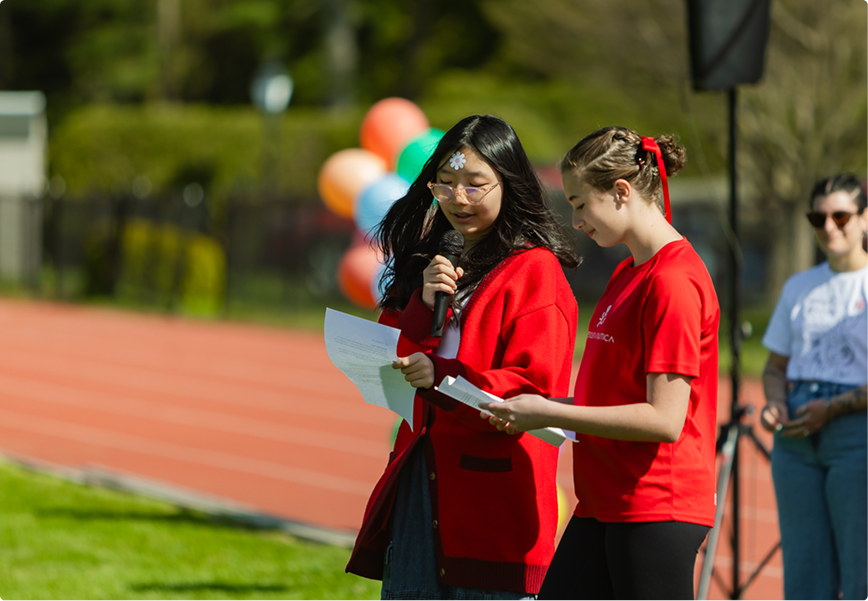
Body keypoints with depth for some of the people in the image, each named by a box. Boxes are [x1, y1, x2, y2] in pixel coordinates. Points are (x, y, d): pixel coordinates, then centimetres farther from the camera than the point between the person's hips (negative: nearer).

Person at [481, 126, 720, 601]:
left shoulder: (674, 281, -16)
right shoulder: (626, 275, 16)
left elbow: (664, 419, -20)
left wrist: (551, 414, -15)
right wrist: (533, 408, 9)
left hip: (656, 510, -10)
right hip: (605, 504, 10)